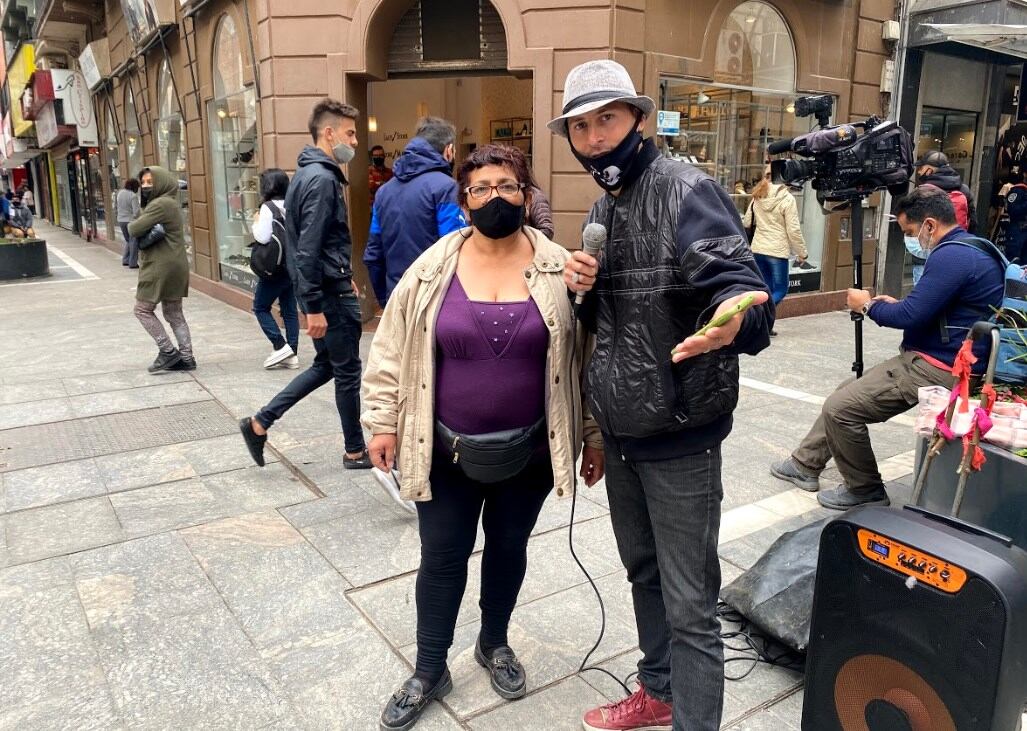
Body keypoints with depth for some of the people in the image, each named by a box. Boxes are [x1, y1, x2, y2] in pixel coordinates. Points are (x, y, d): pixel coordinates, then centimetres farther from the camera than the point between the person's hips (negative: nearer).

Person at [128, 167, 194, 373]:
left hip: (161, 267, -10)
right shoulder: (168, 203, 17)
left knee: (143, 310, 2)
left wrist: (131, 225, 3)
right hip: (174, 265, 10)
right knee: (174, 313, 12)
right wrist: (149, 231, -5)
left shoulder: (160, 204, -16)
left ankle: (168, 352, 3)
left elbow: (134, 230, -19)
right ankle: (186, 357, 13)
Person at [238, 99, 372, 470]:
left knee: (325, 365, 19)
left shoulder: (307, 174, 13)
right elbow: (309, 250, -24)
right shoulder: (322, 179, -18)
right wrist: (314, 307, -23)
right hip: (331, 293, -10)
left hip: (320, 288, 10)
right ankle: (355, 451, 20)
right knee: (347, 372, 4)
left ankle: (260, 422, 20)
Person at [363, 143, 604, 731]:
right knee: (442, 558, 11)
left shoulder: (559, 269, -4)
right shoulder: (433, 268, -4)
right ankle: (430, 671, 31)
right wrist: (383, 421, -2)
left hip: (528, 451, 1)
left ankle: (495, 643, 44)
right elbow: (394, 348, 0)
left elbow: (585, 357, -1)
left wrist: (594, 435, 1)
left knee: (509, 549, 19)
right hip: (446, 451, 0)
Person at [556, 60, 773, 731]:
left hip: (680, 434, -8)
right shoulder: (603, 209, 10)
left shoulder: (686, 190, -15)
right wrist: (582, 286, -5)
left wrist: (735, 321, -50)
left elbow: (744, 293, -26)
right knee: (644, 573, 23)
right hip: (621, 427, 8)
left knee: (689, 606, 1)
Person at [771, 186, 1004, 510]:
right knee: (844, 393, 16)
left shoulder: (951, 255, -21)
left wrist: (869, 306, -5)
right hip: (941, 359, 11)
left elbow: (910, 316, -23)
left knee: (840, 408, -14)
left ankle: (866, 491, 5)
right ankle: (805, 464, 26)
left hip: (938, 369, -11)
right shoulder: (971, 246, 14)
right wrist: (897, 304, 11)